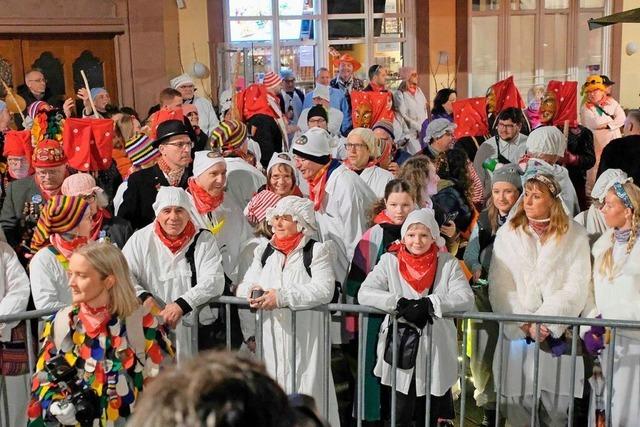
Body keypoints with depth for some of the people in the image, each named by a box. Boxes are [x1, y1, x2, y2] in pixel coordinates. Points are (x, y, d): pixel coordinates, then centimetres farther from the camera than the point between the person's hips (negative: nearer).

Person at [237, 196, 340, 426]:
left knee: (304, 391, -6)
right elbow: (244, 286, 11)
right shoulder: (264, 251, 16)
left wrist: (282, 297, -23)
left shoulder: (317, 251, -2)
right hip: (270, 336, 5)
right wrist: (252, 291, -13)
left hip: (305, 338, -4)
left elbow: (323, 290, -16)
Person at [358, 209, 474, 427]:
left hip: (436, 354, 1)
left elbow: (466, 298, -10)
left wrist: (429, 303, -24)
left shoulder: (448, 264, 2)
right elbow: (365, 293, -10)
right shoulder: (389, 261, 1)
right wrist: (401, 303, -23)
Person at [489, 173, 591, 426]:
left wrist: (547, 322, -13)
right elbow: (500, 286, 0)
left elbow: (576, 288, -4)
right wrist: (525, 324, -10)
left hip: (557, 335, -1)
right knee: (517, 403, 1)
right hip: (517, 332, 1)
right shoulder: (508, 233, 6)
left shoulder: (575, 236, 3)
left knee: (557, 406, 3)